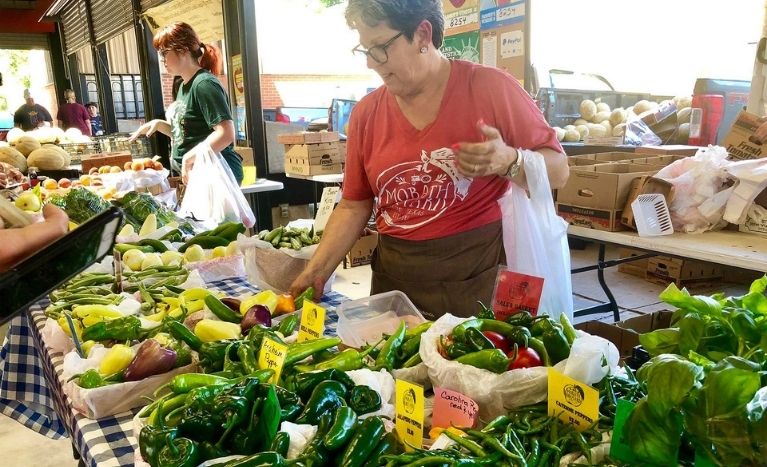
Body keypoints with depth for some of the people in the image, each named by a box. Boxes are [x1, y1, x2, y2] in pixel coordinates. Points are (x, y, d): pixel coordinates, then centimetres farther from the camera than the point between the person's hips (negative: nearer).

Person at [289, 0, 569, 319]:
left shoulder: (491, 87, -8)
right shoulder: (366, 114, 3)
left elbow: (557, 170, -3)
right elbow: (354, 207, 8)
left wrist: (508, 161, -22)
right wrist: (315, 273, -1)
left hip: (479, 278, -3)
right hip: (394, 280, 4)